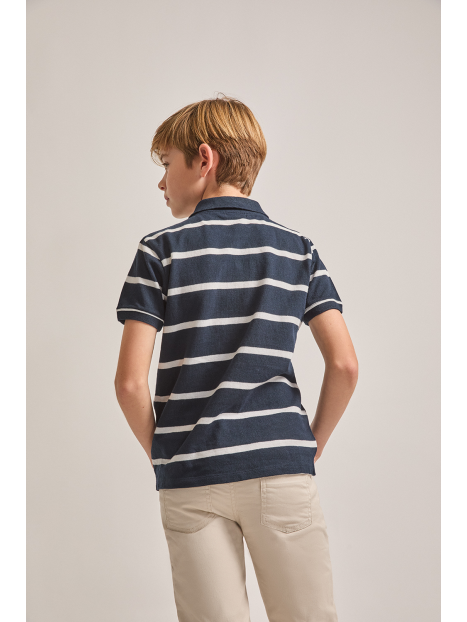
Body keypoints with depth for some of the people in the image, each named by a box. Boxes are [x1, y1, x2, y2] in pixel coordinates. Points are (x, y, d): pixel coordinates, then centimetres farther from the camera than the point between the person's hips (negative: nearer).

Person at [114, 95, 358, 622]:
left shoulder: (160, 250, 0)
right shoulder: (297, 250, 6)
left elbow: (130, 381, -6)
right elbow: (344, 365, -2)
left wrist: (161, 454, 8)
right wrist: (313, 445, 10)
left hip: (191, 479, -1)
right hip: (281, 468, 1)